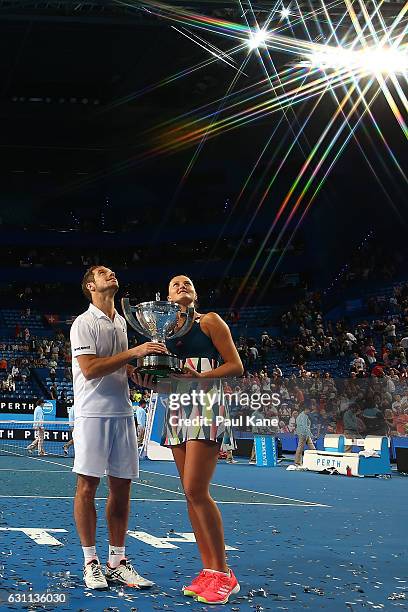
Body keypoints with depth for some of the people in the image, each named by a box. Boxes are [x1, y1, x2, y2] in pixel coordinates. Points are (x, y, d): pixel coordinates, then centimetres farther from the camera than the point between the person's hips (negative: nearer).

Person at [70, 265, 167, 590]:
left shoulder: (122, 322, 17)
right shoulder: (84, 323, -5)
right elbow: (90, 369, -17)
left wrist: (137, 372, 4)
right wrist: (134, 352, -19)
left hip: (122, 413, 7)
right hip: (93, 413, -7)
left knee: (121, 487, 6)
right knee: (87, 486, -3)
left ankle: (117, 562, 13)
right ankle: (91, 561, 6)